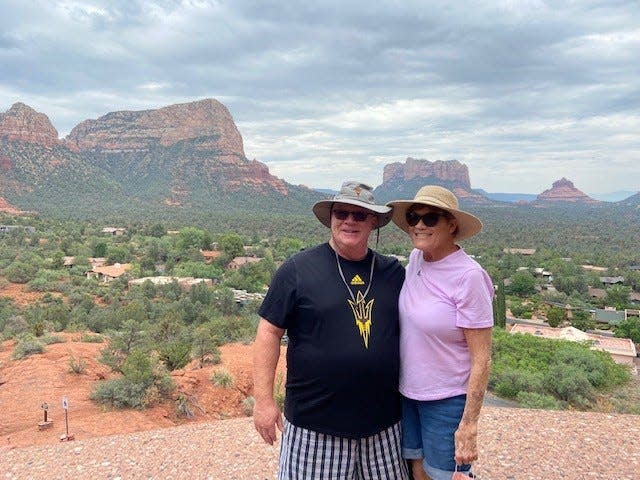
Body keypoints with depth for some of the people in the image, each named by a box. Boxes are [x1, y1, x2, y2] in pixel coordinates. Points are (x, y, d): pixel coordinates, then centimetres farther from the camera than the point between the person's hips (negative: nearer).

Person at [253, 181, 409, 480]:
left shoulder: (393, 273, 5)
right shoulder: (298, 269, -7)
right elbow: (269, 332, -6)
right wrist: (263, 400, -9)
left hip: (383, 423, 4)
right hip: (315, 424, -3)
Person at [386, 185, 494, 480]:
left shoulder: (468, 276, -21)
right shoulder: (415, 258, -3)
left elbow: (481, 359, -18)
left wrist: (468, 425, -18)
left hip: (448, 400, -6)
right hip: (408, 392, 6)